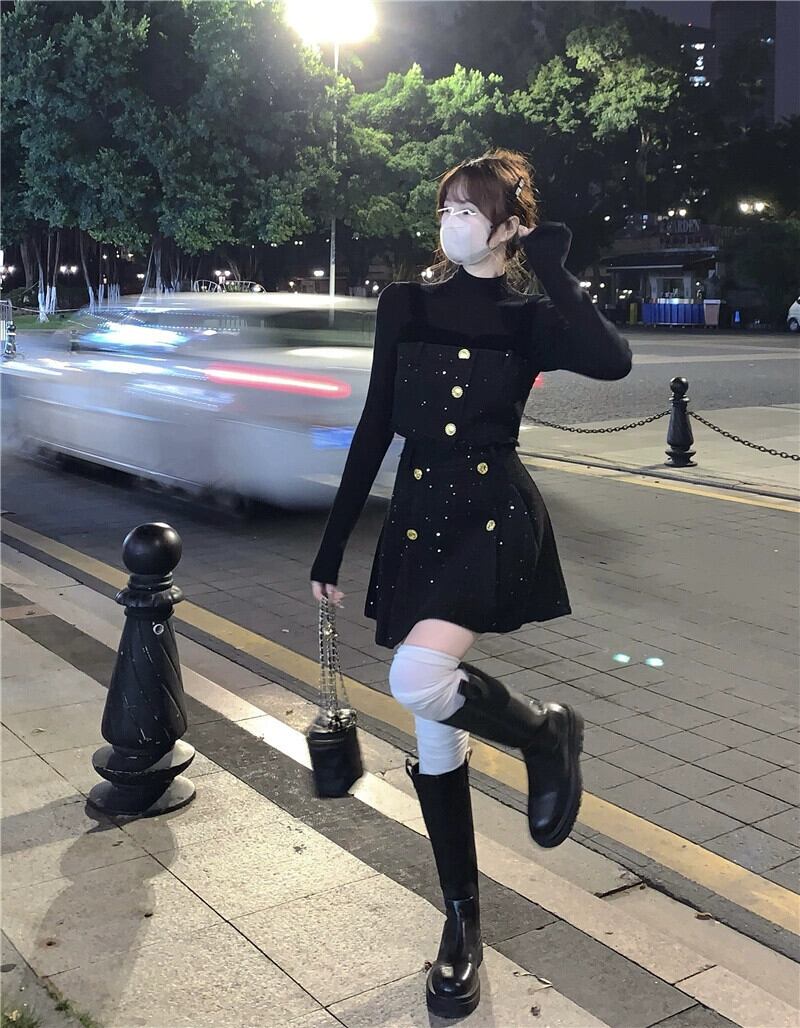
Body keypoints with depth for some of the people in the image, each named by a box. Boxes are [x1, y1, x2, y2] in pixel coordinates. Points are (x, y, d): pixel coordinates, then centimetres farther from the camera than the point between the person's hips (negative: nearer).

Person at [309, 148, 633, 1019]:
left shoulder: (528, 321, 0)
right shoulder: (404, 306, 7)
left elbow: (613, 361, -21)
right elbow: (375, 429, 8)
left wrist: (549, 266, -10)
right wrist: (332, 544, 7)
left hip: (497, 521, -3)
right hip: (417, 523, 4)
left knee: (418, 678, -30)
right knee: (434, 737, 6)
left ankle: (545, 732, 2)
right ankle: (462, 923, 24)